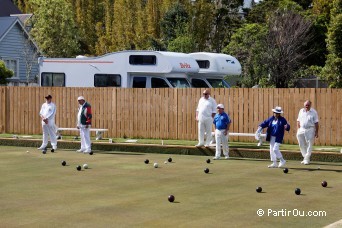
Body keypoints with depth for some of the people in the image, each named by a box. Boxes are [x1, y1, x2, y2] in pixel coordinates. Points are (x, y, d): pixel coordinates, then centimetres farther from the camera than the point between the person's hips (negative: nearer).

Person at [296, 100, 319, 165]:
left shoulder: (313, 112, -1)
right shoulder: (301, 111, 10)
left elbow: (316, 123, -1)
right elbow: (298, 121, 14)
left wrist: (316, 132, -5)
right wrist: (298, 129, 7)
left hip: (310, 130, -4)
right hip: (301, 130, 4)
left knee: (309, 145, -4)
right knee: (302, 145, 5)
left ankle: (307, 159, 0)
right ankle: (305, 157, 18)